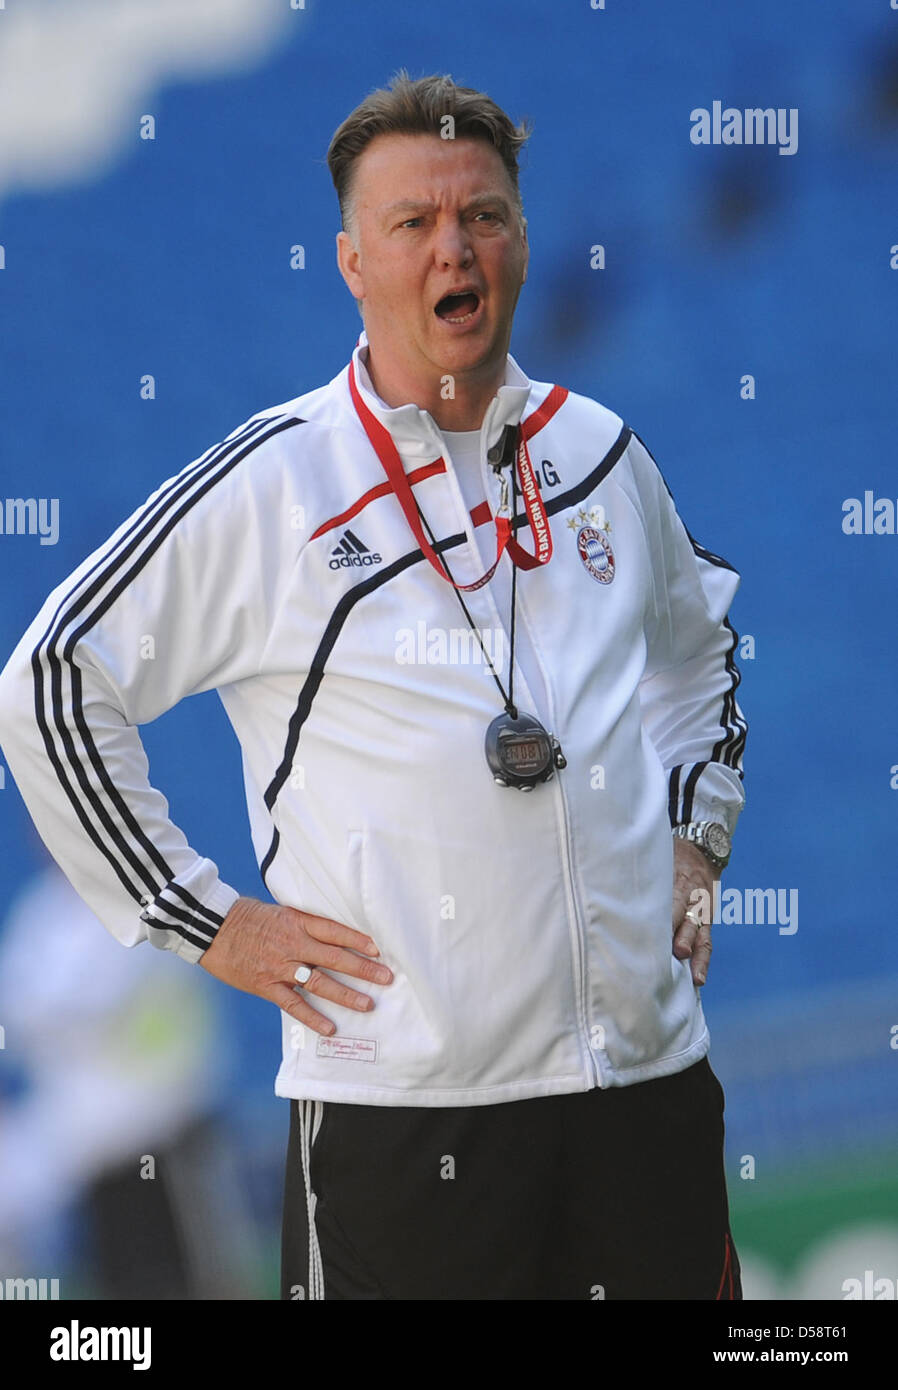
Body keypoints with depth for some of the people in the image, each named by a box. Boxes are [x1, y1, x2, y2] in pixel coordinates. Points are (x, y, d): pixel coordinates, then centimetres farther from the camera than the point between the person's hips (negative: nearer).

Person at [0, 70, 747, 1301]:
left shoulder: (599, 452, 10)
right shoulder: (275, 483, -5)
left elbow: (698, 639, 30)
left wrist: (695, 841, 18)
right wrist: (206, 920, -4)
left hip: (651, 1063, 5)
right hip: (403, 1097, -4)